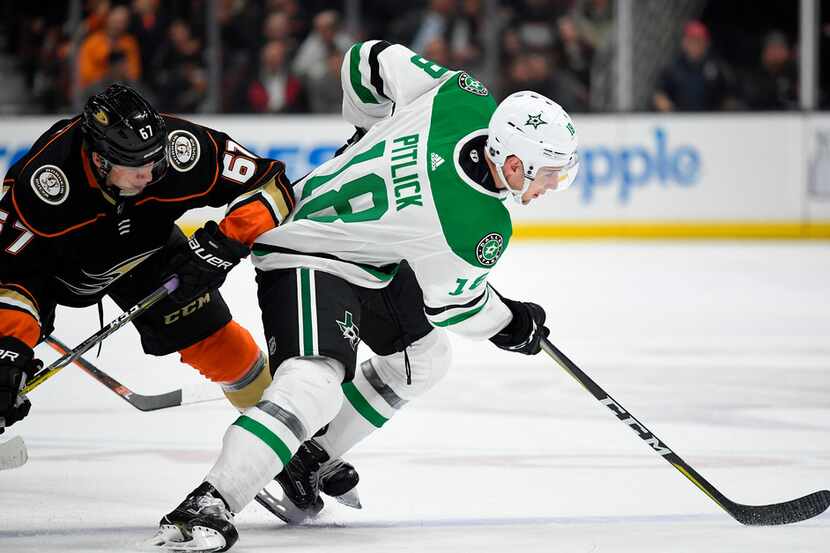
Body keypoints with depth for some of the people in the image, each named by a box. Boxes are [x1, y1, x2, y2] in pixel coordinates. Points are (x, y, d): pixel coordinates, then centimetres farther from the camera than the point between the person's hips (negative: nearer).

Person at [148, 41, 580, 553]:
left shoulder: (465, 97, -15)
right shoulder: (482, 230, -30)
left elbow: (370, 59, -1)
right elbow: (448, 298, -9)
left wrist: (372, 133, 18)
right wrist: (511, 325, 10)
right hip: (305, 259, -10)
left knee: (424, 356, 21)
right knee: (315, 384, -30)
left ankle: (309, 460, 26)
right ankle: (207, 507, -36)